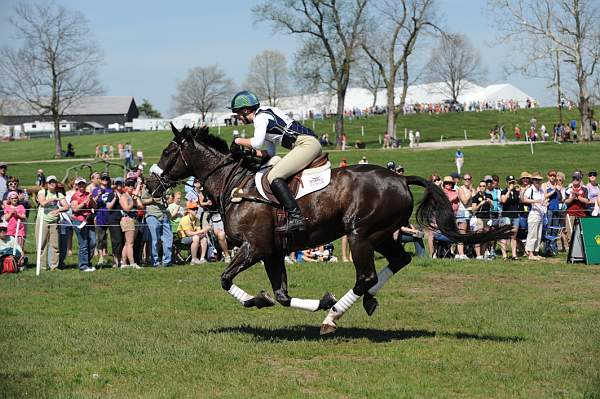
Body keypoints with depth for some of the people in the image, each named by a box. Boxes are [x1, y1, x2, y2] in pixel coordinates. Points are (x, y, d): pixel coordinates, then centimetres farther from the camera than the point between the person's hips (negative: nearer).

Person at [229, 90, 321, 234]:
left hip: (307, 144, -11)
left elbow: (257, 143, -21)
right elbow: (270, 152, 26)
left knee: (274, 177, -17)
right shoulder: (265, 116, 25)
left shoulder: (261, 116, -6)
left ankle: (296, 217, -26)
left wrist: (239, 141, -3)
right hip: (311, 145, 11)